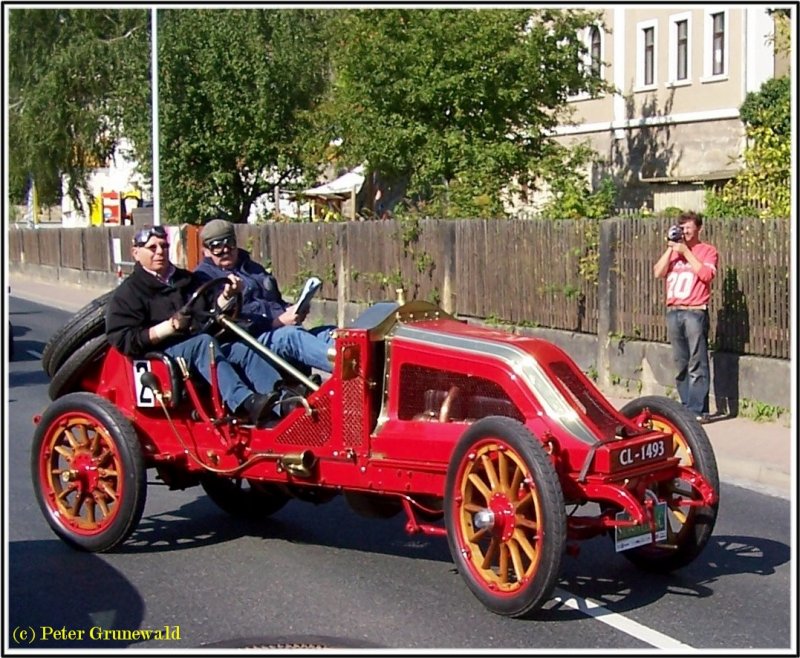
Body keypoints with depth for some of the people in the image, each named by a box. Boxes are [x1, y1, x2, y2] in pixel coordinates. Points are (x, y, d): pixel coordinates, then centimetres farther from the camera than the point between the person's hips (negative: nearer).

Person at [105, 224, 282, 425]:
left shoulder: (186, 279, 25)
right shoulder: (128, 292, 5)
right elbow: (123, 340, -8)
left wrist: (226, 296, 1)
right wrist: (170, 327, -17)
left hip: (203, 352, 5)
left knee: (243, 350, -25)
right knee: (203, 342, -35)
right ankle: (245, 404, -55)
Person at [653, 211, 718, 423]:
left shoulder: (707, 251, 4)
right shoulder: (673, 250, 18)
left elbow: (706, 274, -13)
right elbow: (658, 272, 6)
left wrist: (685, 251, -9)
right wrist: (670, 248, -1)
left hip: (695, 312, -5)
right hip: (673, 312, 5)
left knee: (697, 365, -8)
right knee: (680, 364, 8)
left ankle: (697, 410, -9)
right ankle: (686, 406, 14)